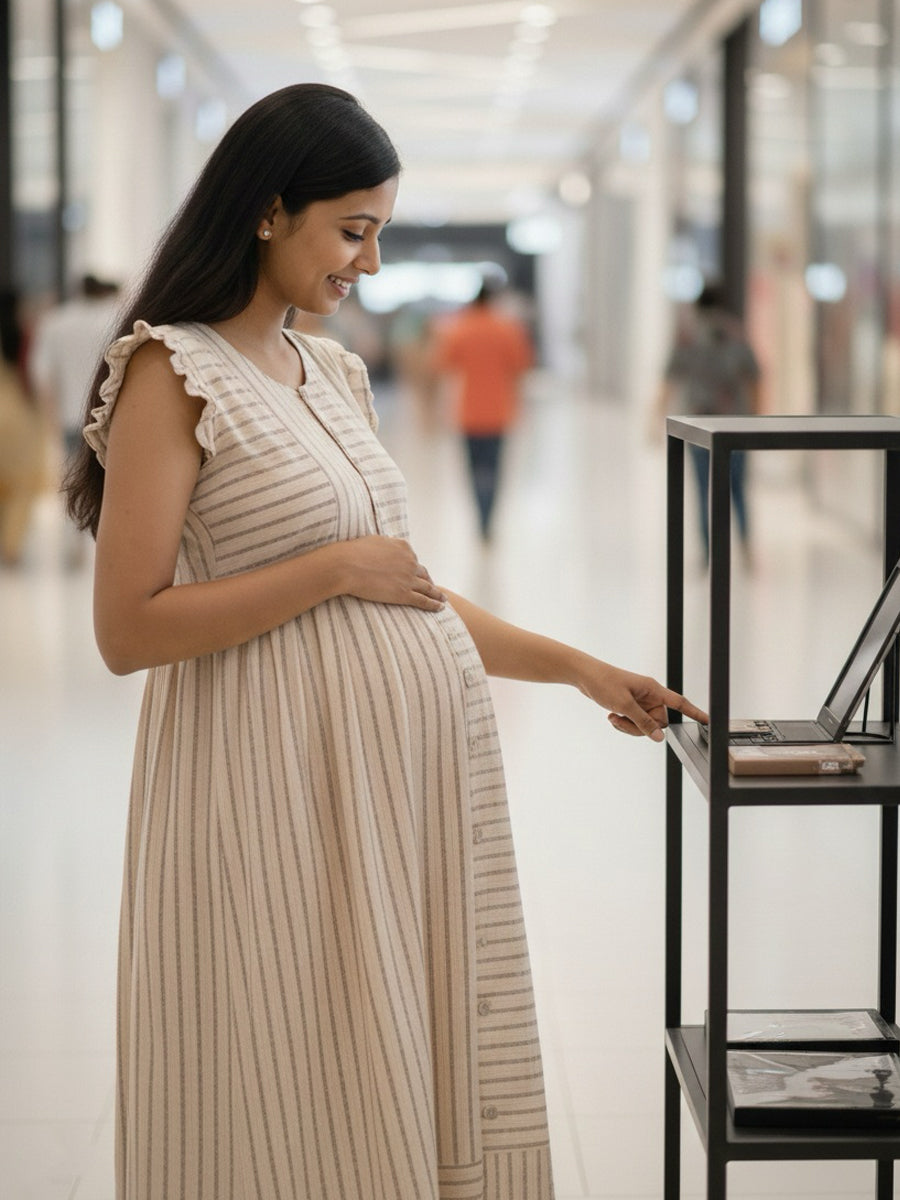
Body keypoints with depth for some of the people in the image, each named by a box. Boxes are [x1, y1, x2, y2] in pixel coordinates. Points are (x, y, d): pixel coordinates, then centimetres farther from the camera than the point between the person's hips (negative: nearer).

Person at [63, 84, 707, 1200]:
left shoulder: (330, 373, 14)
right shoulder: (170, 373, -8)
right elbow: (127, 629, -16)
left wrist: (583, 669, 19)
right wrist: (336, 569, -13)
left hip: (413, 771, 8)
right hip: (285, 782, -7)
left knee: (428, 1076, 10)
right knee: (300, 1110, -1)